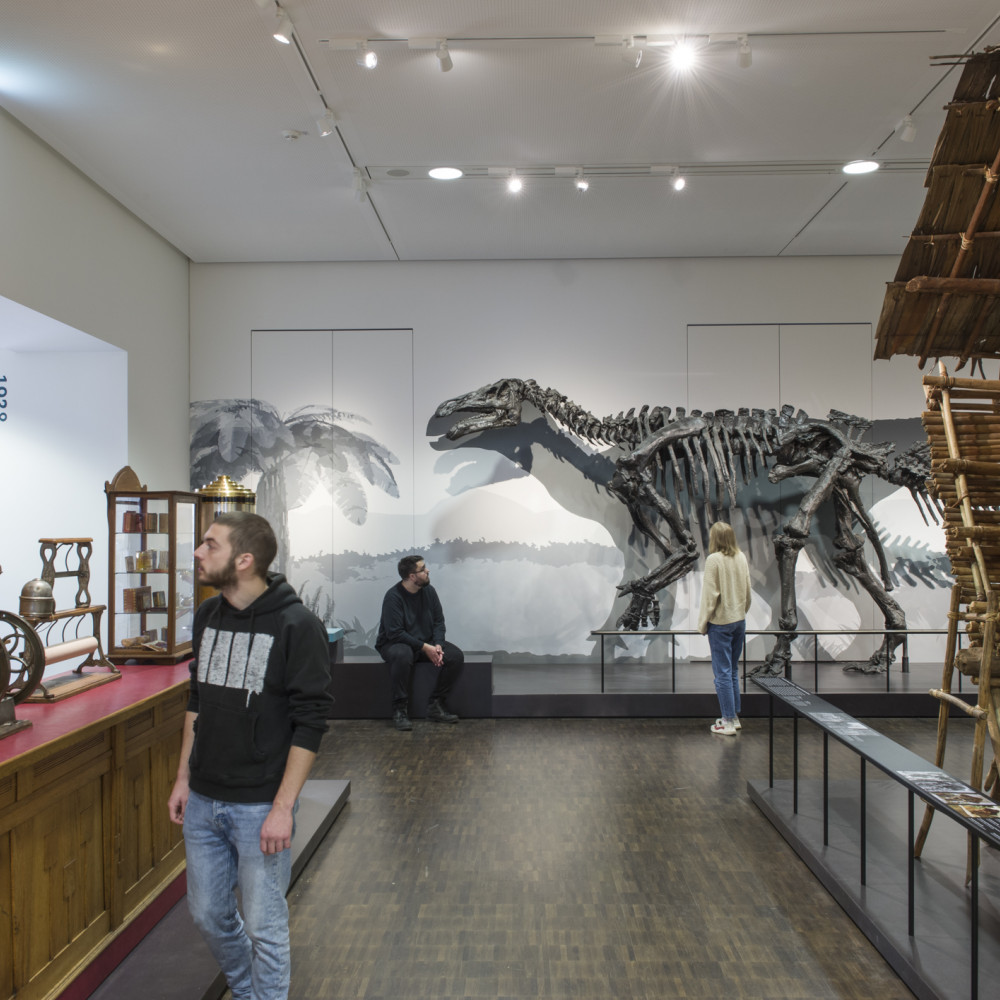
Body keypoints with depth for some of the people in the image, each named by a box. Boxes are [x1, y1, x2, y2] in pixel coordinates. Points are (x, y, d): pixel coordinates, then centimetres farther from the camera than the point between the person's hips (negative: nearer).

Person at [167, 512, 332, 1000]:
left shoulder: (297, 626, -17)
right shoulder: (208, 615, 3)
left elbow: (310, 722, -16)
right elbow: (197, 700, 14)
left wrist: (283, 807, -18)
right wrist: (183, 777, 12)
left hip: (259, 807, -6)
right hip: (202, 801, 7)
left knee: (263, 927, 7)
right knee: (208, 914, 21)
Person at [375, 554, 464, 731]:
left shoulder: (429, 591, -2)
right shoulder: (394, 596, -20)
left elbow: (438, 621, 2)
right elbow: (395, 633, -23)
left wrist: (438, 645, -16)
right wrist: (424, 647, -25)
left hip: (426, 643, 6)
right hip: (394, 643, -6)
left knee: (456, 656, -17)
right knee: (402, 655, -41)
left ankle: (437, 705, -8)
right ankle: (400, 709, -25)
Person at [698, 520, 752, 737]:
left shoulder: (714, 559, -15)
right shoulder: (741, 558, 3)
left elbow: (710, 595, -14)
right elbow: (747, 590, 11)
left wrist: (702, 623, -5)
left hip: (720, 622, -7)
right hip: (739, 620, 7)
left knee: (723, 672, 0)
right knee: (733, 670, 17)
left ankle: (728, 722, 4)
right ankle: (734, 716, 24)